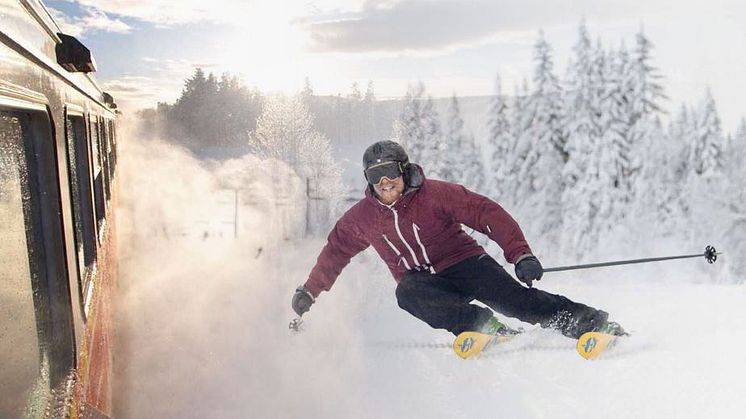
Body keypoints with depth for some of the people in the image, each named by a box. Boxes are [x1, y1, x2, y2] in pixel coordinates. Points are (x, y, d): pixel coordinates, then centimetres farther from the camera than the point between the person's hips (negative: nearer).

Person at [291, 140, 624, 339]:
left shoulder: (435, 194, -12)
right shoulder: (361, 218, 0)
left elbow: (488, 214, -16)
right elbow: (335, 251, 16)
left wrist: (521, 255, -28)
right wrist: (309, 291, 22)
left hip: (464, 263, -2)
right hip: (422, 281, 2)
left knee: (508, 293, -28)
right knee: (406, 292, -33)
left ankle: (589, 322, -24)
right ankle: (480, 324, -39)